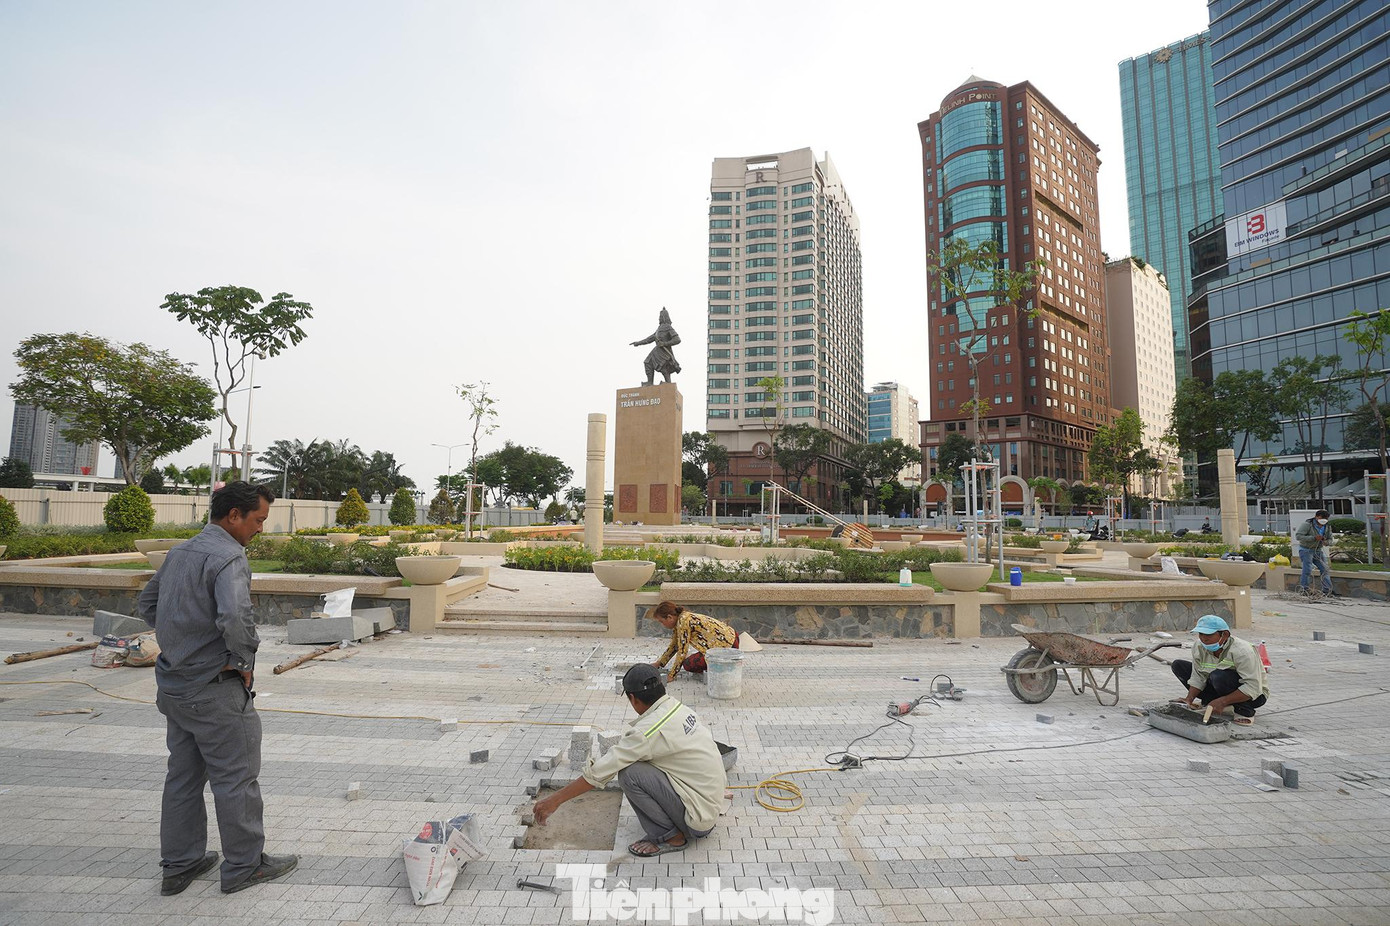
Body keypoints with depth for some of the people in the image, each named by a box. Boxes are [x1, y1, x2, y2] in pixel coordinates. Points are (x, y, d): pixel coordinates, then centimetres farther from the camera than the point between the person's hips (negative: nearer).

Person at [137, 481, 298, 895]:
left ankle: (180, 864, 32)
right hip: (215, 690, -9)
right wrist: (244, 662, -18)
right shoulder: (228, 556, -22)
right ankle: (245, 865, 19)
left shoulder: (179, 552, 8)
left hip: (174, 686, 9)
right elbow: (235, 619, -35)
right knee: (235, 778, 5)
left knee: (183, 776, 19)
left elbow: (148, 603, 21)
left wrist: (184, 642, 17)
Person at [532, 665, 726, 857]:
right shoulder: (680, 708, 3)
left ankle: (669, 836, 0)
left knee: (629, 773, -17)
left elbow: (600, 771, -19)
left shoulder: (649, 730, -22)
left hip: (697, 816, -9)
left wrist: (555, 800, -10)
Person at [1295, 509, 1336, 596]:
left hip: (1318, 550, 7)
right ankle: (1303, 590, -6)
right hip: (1306, 550, -7)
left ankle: (1328, 590, 12)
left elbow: (1330, 540, 9)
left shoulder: (1327, 527, 4)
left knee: (1325, 569, 4)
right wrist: (1314, 538, -31)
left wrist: (1326, 542, -16)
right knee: (1307, 569, -13)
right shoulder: (1307, 524, -17)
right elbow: (1298, 536, -24)